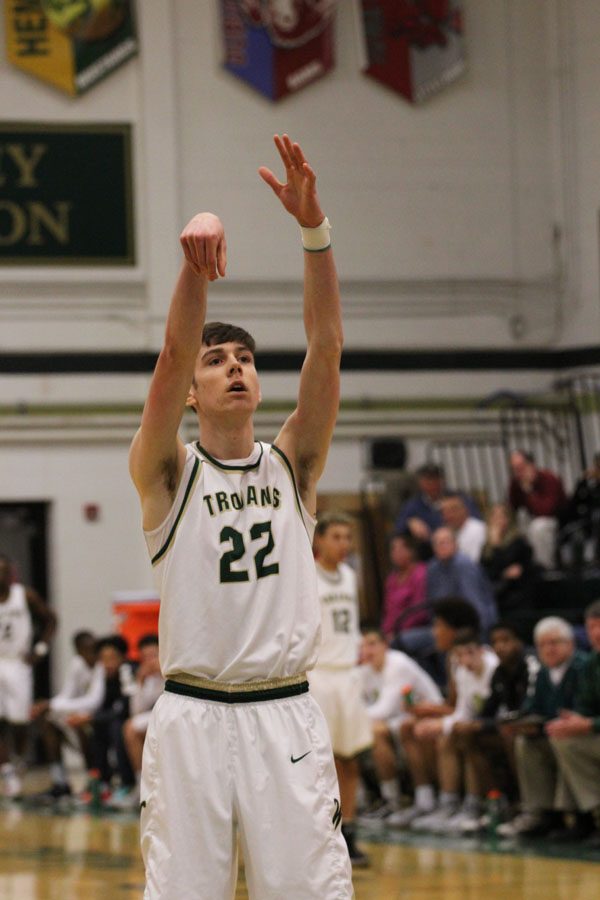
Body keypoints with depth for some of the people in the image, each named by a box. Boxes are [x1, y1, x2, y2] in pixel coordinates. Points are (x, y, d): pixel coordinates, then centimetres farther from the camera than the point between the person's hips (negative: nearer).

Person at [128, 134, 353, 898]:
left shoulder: (292, 466, 9)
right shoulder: (166, 473, 3)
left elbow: (326, 347, -3)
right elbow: (173, 353, -14)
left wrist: (314, 229, -16)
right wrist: (196, 257, -31)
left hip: (286, 718, 2)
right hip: (192, 719, -2)